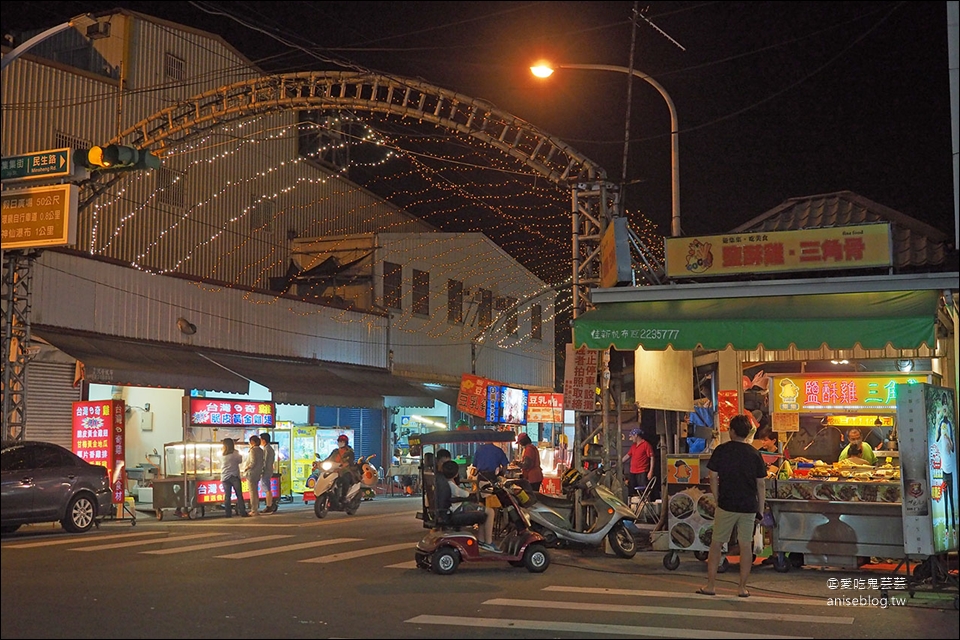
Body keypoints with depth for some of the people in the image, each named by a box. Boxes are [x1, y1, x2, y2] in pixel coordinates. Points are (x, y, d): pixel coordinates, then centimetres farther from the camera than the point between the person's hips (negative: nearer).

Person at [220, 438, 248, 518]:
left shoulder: (222, 455, 0)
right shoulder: (235, 453, -7)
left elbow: (221, 464, 12)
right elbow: (240, 460, 1)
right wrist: (240, 455, 18)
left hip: (225, 477, 3)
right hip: (234, 476, -3)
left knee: (227, 496, 4)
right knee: (239, 495, 2)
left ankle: (228, 513, 3)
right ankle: (242, 512, -1)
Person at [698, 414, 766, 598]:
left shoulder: (721, 450, -3)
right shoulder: (754, 454, 3)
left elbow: (713, 478, -4)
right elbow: (761, 484, 4)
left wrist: (717, 500, 7)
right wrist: (760, 510, 10)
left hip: (726, 505, -2)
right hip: (749, 507, 2)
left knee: (716, 543, 6)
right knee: (746, 545, 7)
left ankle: (711, 585, 7)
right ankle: (742, 587, 9)